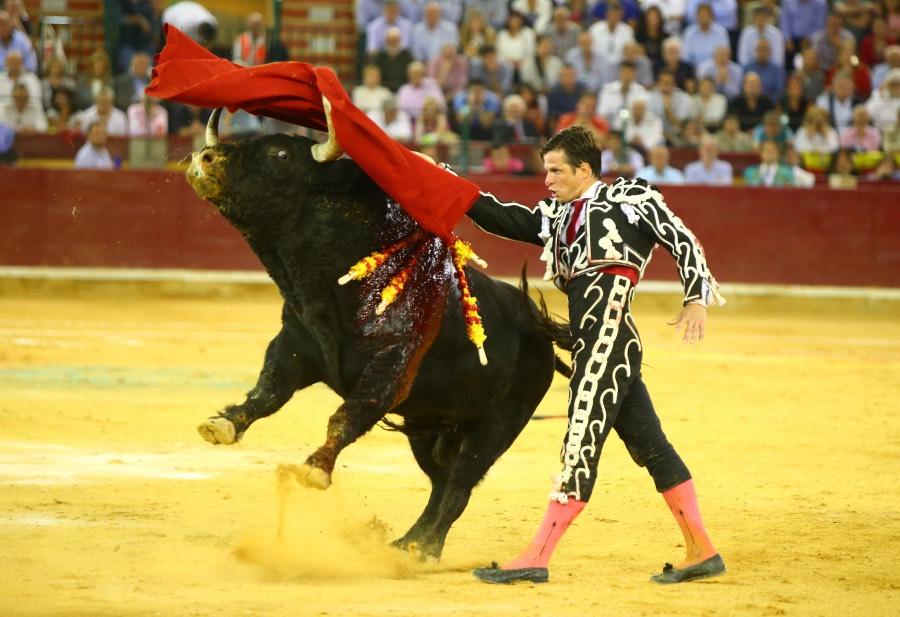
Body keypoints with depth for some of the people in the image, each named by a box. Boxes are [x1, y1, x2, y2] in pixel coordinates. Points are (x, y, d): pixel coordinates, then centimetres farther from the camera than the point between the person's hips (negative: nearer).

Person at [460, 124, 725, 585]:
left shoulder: (630, 198, 3)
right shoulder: (557, 216, 22)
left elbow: (683, 240, 1)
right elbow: (503, 218, 20)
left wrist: (696, 300, -9)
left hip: (609, 332, -8)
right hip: (590, 341, 8)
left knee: (581, 445, -8)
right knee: (647, 444, 9)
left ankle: (536, 559, -10)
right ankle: (701, 552, 13)